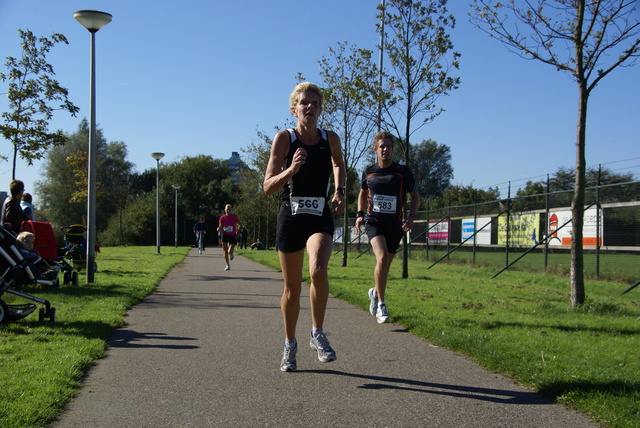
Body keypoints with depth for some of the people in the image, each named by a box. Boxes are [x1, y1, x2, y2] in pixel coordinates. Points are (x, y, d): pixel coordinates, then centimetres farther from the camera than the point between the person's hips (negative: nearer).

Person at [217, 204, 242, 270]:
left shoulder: (234, 217, -8)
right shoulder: (222, 218, -4)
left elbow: (240, 225, 3)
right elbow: (220, 227, 3)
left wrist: (238, 232, -8)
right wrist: (219, 229, -20)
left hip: (233, 236, -2)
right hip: (225, 235, 2)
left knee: (230, 252, -15)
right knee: (225, 252, -1)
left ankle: (231, 254, 24)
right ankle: (228, 265, 16)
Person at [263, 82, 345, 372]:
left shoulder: (330, 139, 3)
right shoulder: (284, 138, -5)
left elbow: (338, 164, 26)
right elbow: (268, 187, -9)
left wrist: (339, 191, 10)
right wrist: (291, 170, -25)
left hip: (320, 217, 1)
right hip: (291, 217, 0)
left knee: (318, 269, -27)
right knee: (292, 288, 8)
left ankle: (317, 334, -6)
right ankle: (290, 344, 30)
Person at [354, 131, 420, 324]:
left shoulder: (403, 172, -4)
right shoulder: (368, 172, 2)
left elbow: (415, 196, 7)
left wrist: (410, 216, -8)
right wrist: (360, 214, 7)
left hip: (395, 224, 1)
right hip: (374, 221, -1)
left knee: (385, 264, 10)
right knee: (382, 258, -24)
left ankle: (375, 292, 40)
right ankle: (381, 304, -13)